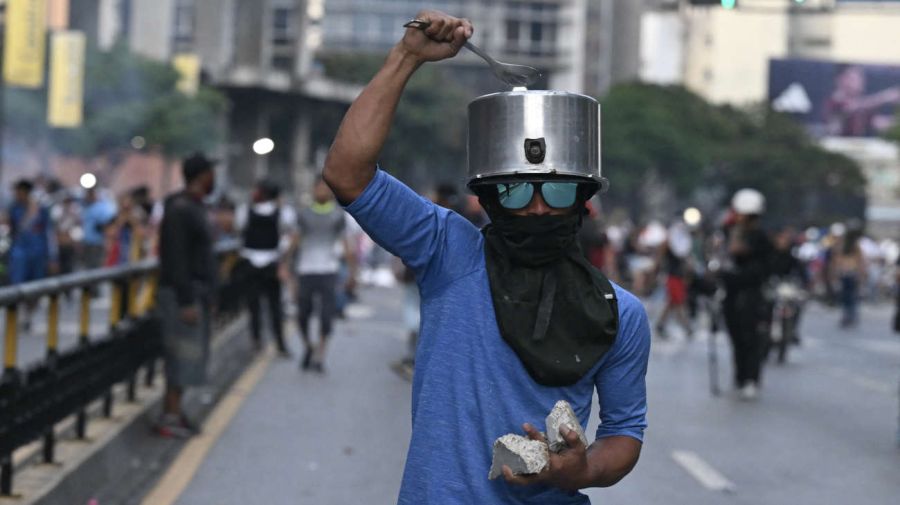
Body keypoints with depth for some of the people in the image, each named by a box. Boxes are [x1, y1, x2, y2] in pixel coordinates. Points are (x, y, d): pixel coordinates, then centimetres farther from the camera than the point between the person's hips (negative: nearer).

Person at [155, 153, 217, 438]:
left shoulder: (194, 208, 16)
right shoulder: (180, 210, -16)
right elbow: (177, 259, -21)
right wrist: (187, 301, -23)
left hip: (195, 292, 10)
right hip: (182, 294, -10)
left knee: (187, 356, 11)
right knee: (183, 354, -9)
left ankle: (173, 412, 16)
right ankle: (170, 418, -6)